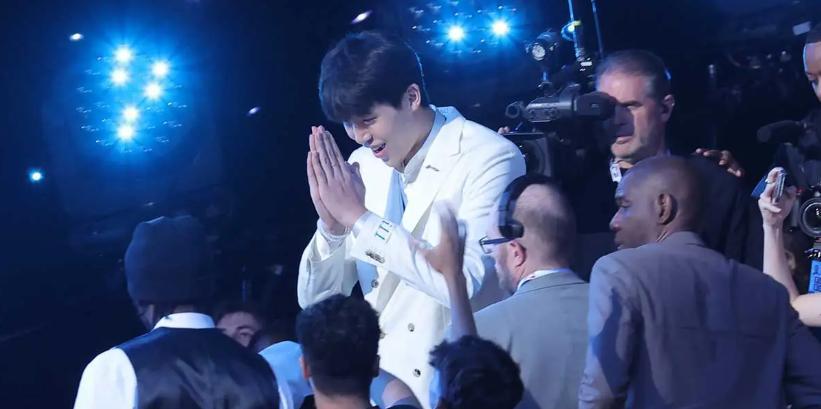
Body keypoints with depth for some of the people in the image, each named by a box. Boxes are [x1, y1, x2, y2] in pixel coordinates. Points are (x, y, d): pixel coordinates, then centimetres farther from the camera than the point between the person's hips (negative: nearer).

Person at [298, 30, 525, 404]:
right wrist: (332, 223, -9)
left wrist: (359, 218, -17)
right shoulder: (362, 165, 7)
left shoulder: (490, 158, -8)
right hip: (380, 383, 5)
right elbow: (315, 300, 8)